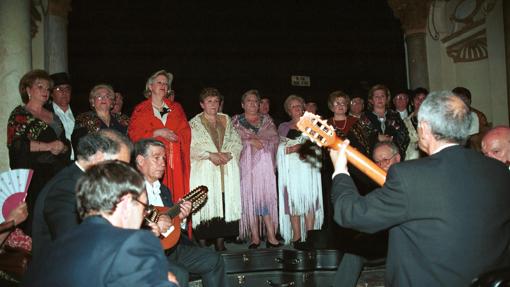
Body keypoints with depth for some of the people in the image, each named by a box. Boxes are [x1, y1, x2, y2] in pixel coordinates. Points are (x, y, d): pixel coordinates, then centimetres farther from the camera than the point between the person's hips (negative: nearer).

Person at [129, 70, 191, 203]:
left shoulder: (176, 108, 17)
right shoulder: (140, 109, 10)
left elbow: (186, 132, 12)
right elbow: (133, 134, -1)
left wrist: (174, 136, -6)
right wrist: (157, 133, -10)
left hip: (174, 162, 2)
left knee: (176, 192, -5)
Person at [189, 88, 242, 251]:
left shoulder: (226, 120, 17)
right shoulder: (195, 123, 5)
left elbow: (237, 142, 11)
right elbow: (191, 147, -5)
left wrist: (228, 154, -8)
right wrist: (210, 155, -15)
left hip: (227, 171, 3)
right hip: (204, 171, -3)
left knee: (225, 205, -1)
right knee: (205, 205, -7)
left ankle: (220, 243, 8)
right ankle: (202, 245, -1)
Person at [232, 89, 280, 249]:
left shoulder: (266, 120, 17)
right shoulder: (236, 121, 12)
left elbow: (275, 139, 6)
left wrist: (259, 141, -8)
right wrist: (251, 141, -9)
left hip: (265, 163, 1)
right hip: (246, 164, -1)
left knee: (267, 197, -8)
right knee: (250, 198, -5)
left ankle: (271, 236, -8)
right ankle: (255, 237, -2)